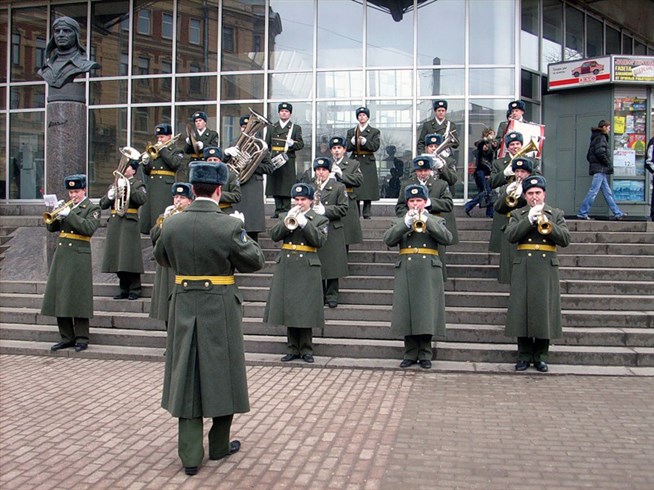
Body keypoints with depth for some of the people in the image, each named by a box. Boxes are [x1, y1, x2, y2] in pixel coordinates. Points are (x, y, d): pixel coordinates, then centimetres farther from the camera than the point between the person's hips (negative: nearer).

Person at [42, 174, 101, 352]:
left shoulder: (92, 208, 0)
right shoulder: (66, 207, 17)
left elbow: (89, 228, -17)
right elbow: (51, 227, 12)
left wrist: (69, 214, -20)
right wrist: (56, 214, -6)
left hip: (79, 258, -6)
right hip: (61, 256, 6)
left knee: (78, 298, -5)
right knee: (60, 298, 6)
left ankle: (82, 339, 3)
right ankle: (67, 337, 14)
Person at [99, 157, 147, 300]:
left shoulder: (137, 184, 5)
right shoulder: (114, 185, 22)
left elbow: (142, 199, -15)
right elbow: (102, 204, 17)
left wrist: (127, 187, -18)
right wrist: (109, 196, -3)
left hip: (129, 223, -6)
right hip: (114, 223, 6)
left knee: (129, 257, -9)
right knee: (117, 258, 6)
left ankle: (134, 290, -1)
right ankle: (124, 289, 15)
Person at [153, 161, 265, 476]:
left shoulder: (171, 224, -3)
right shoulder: (229, 226, -16)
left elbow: (161, 258, 14)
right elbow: (255, 261, -5)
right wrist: (243, 237, 12)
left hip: (184, 307, 3)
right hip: (220, 311, -3)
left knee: (186, 377, 10)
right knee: (221, 374, 13)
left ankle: (190, 455, 12)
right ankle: (219, 445, 26)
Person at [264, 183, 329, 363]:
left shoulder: (320, 220, 6)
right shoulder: (286, 217, 14)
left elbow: (320, 240, -10)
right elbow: (274, 235, 1)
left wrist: (304, 223, -17)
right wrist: (287, 221, -13)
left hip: (307, 269, -3)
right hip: (286, 267, 3)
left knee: (304, 311, -2)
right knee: (289, 309, 5)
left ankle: (306, 350, 9)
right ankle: (292, 349, 15)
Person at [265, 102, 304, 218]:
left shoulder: (296, 128, 11)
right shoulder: (271, 128, 16)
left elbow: (301, 144, 4)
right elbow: (266, 145, 13)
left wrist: (292, 144, -17)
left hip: (288, 162, -2)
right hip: (273, 162, 2)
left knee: (286, 187, -5)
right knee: (275, 186, 0)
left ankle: (286, 210, -1)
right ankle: (278, 210, 6)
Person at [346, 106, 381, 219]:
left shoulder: (374, 132, 9)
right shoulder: (351, 132, 15)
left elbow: (375, 146, -4)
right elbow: (347, 147, 5)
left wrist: (364, 141, -18)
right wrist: (353, 141, -14)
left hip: (368, 163, -1)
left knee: (368, 191, -4)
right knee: (354, 191, -3)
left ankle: (367, 215, 1)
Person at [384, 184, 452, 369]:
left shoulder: (436, 221, 12)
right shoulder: (399, 222, 14)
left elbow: (446, 238, -8)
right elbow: (388, 240, -4)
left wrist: (426, 220, -14)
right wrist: (406, 223, -14)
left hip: (428, 272, -1)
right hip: (406, 272, 1)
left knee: (426, 312, -3)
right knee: (407, 312, 2)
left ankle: (425, 355, 8)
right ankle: (410, 354, 12)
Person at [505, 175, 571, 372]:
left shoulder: (556, 214, 12)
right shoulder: (518, 214, 12)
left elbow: (565, 240, -1)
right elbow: (510, 236, -6)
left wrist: (548, 225, -14)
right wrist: (530, 220, -15)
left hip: (547, 269, 0)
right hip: (523, 269, 0)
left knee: (544, 311, -1)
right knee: (522, 311, -1)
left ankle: (540, 356, 11)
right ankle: (524, 356, 9)